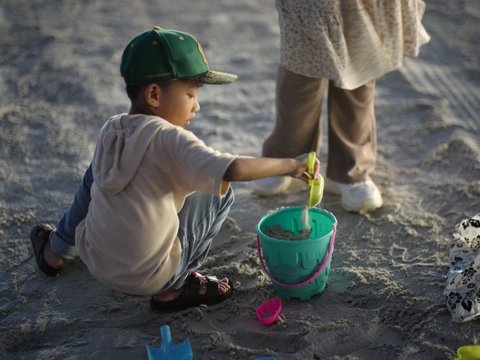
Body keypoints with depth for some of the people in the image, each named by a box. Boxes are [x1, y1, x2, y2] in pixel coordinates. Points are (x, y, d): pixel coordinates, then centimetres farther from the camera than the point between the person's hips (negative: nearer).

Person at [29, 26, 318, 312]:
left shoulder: (110, 129, -3)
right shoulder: (170, 139, -22)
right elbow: (235, 170, -33)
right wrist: (289, 165, -19)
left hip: (95, 262, 6)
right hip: (149, 278, -6)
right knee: (221, 192, 5)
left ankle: (56, 251, 42)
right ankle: (173, 289, 7)